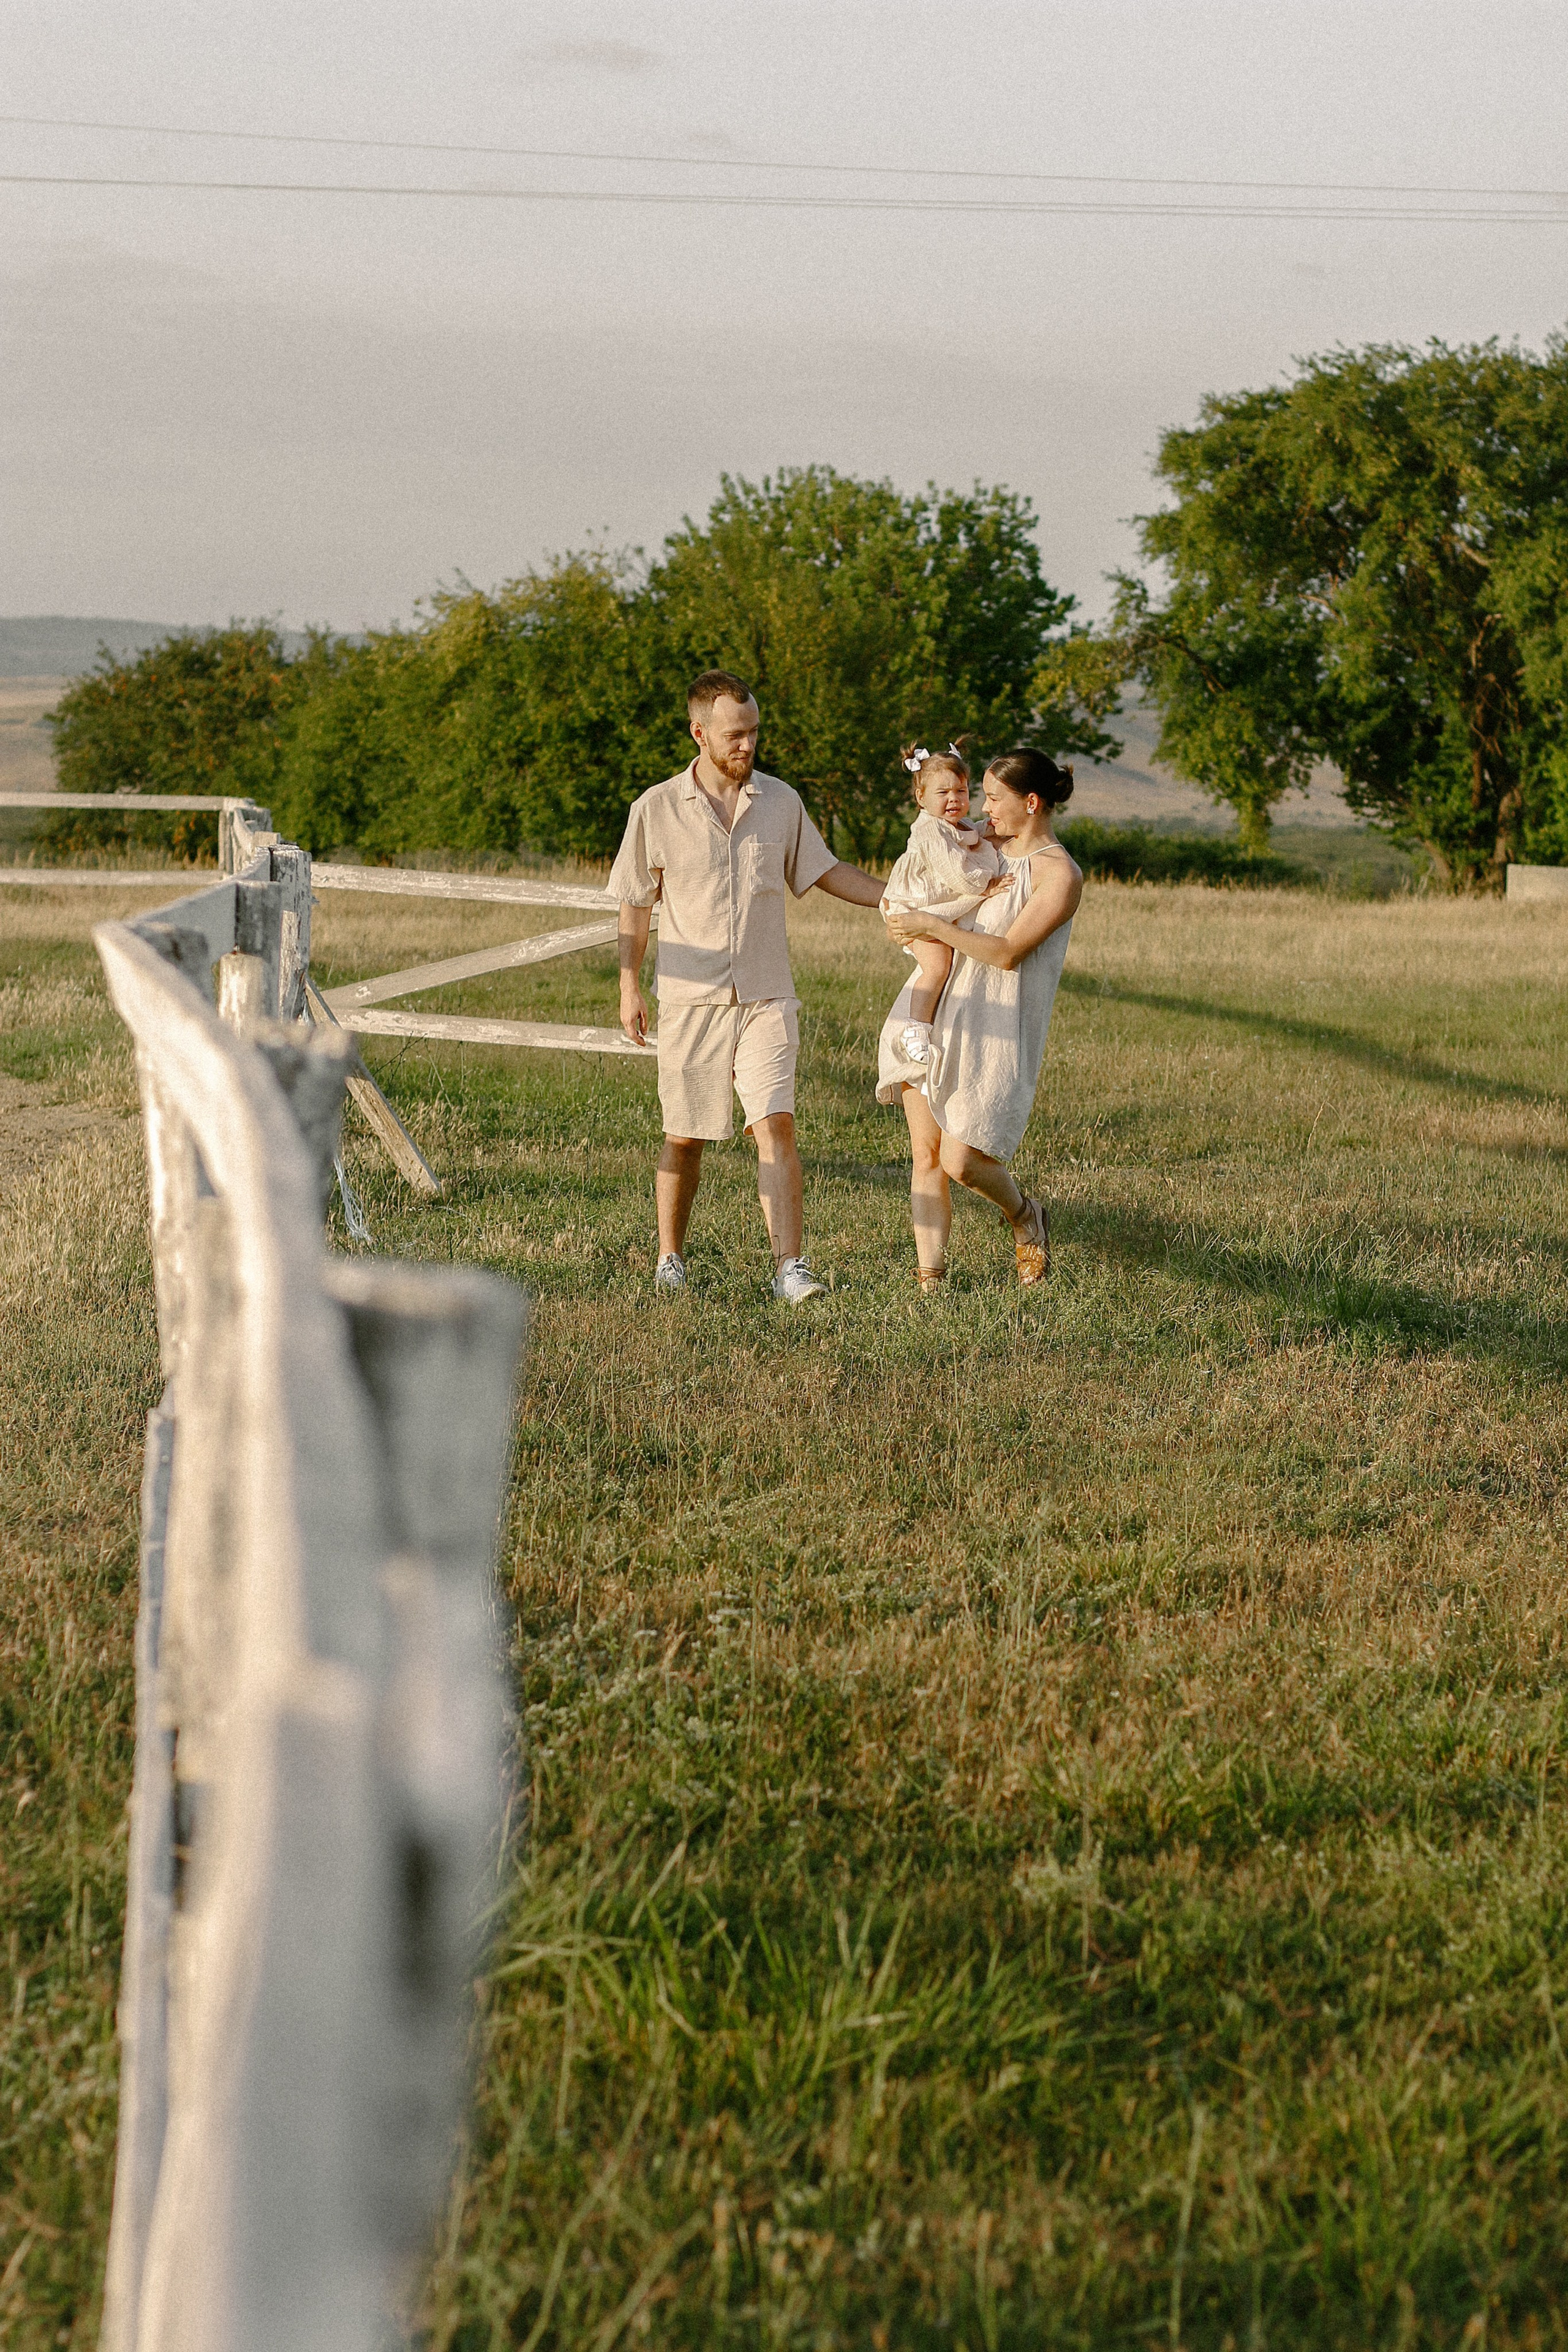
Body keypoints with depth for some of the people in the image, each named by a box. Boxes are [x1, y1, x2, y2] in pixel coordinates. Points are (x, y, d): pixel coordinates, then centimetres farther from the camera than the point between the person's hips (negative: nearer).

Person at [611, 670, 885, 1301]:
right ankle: (670, 1259, 23)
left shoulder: (780, 801, 5)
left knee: (776, 1125, -11)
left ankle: (791, 1267, -14)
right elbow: (636, 905, 6)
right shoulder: (657, 809, -1)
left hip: (765, 996, 1)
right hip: (690, 999, -1)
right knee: (684, 1137, 6)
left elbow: (824, 872, 18)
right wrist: (629, 988, 3)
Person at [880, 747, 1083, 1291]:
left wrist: (932, 926, -17)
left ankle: (1024, 1216, 20)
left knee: (960, 1161, -11)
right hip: (929, 1016, 7)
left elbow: (1008, 952, -17)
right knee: (926, 1157, 0)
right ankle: (929, 1278, 4)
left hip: (992, 1028, -6)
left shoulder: (1060, 875, -8)